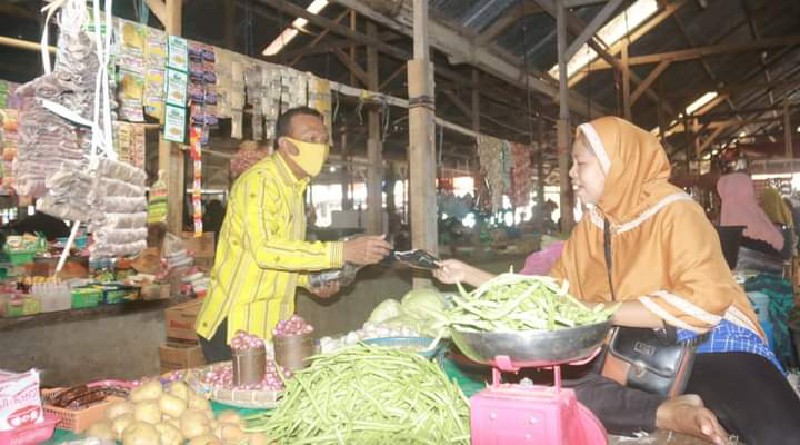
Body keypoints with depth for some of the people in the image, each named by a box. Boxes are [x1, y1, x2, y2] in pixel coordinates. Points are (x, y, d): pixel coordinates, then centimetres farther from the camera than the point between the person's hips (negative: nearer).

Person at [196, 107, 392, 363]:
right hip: (234, 324, -8)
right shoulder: (259, 181, -16)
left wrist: (310, 280, 4)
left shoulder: (294, 187, 14)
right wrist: (342, 252, -32)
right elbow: (263, 249, -29)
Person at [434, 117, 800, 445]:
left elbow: (704, 301, -20)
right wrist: (470, 275, 11)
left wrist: (597, 312, -21)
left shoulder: (673, 211, -9)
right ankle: (672, 412, -24)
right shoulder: (591, 224, 9)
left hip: (707, 345, -6)